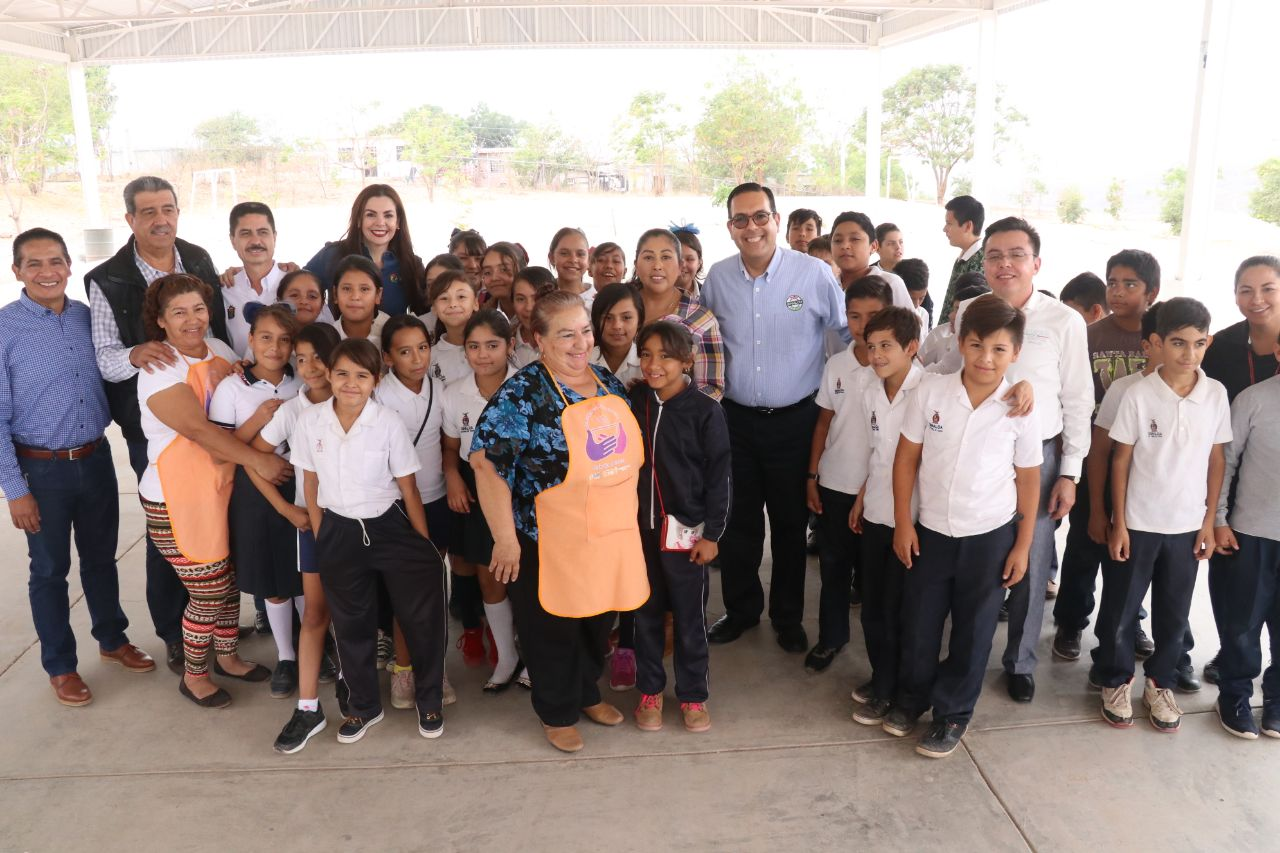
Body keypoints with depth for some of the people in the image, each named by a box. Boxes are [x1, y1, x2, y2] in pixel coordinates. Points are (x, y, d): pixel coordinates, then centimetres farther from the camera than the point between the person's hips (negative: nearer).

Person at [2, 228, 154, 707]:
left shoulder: (88, 318, -1)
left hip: (96, 460, 4)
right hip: (42, 469, -4)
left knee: (101, 558, 19)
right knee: (50, 569, 12)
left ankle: (112, 640, 39)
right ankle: (60, 666, 29)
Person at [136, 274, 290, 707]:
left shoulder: (219, 350, 6)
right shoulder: (160, 370, -15)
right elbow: (198, 429, -25)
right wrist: (259, 460, -26)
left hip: (224, 486, 6)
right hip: (178, 497, -6)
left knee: (230, 581, 16)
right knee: (208, 592, 3)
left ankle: (227, 656, 38)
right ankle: (193, 676, 25)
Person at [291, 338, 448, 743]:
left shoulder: (388, 423, -12)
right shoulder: (310, 421, -6)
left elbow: (408, 489, -6)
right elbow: (310, 484, 6)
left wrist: (426, 548, -4)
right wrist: (320, 539, 6)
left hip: (389, 526, -2)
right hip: (338, 531, 2)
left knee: (421, 614, -2)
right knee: (351, 623, 14)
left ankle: (430, 699, 20)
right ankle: (363, 706, 33)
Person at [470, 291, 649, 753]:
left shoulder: (609, 384, 5)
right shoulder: (522, 394, -17)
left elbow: (628, 450, 16)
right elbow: (487, 462, -20)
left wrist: (629, 517, 14)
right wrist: (505, 539, -19)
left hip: (612, 537, 6)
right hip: (549, 542, -6)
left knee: (599, 621, 22)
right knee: (554, 628, 11)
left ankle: (589, 693, 46)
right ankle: (558, 713, 34)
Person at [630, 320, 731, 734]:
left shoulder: (705, 411, -10)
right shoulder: (633, 402, 0)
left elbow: (718, 477, -7)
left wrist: (712, 534, -8)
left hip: (685, 529, -3)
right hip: (639, 526, 3)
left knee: (689, 616, 8)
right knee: (646, 612, 14)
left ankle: (693, 694, 25)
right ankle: (650, 689, 29)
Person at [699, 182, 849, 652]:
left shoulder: (814, 273, -10)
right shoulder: (718, 277, 0)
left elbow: (852, 332, 1)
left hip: (794, 419, -2)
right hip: (736, 417, 3)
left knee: (790, 523, 12)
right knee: (737, 521, 13)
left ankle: (788, 616, 30)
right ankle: (741, 608, 33)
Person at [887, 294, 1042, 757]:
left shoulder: (1020, 410, -10)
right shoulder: (931, 392, -10)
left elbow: (1028, 480, 0)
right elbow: (906, 458, -3)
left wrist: (1023, 545, 0)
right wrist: (902, 522, -4)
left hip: (991, 535, -1)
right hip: (931, 530, 1)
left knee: (973, 628, 11)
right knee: (919, 620, 14)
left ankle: (953, 712, 29)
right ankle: (911, 696, 37)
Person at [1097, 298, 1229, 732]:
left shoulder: (1216, 394, -4)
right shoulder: (1139, 394, -11)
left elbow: (1217, 460, 4)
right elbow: (1121, 461, -6)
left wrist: (1210, 521, 3)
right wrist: (1118, 524, -7)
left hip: (1187, 525, 2)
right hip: (1138, 523, -2)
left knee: (1174, 614, 13)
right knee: (1119, 610, 8)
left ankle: (1160, 683, 32)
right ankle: (1116, 681, 27)